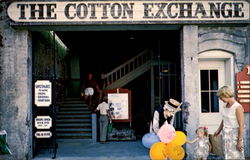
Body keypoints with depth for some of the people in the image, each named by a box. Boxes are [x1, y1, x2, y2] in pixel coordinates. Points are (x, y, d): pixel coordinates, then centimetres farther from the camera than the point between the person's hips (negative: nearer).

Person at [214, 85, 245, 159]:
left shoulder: (238, 107, -19)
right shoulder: (226, 105, 5)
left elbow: (241, 125, -18)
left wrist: (240, 141, -18)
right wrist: (219, 130, 17)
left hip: (234, 134, -8)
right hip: (226, 134, 8)